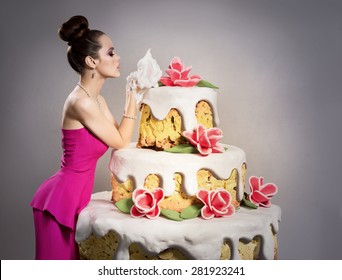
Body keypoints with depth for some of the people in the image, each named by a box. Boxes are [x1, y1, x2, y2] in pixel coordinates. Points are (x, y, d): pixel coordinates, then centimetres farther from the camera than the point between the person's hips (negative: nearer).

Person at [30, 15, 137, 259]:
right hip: (62, 196, -9)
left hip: (75, 194, 9)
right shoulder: (81, 102, -22)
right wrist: (132, 99, -7)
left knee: (71, 262, 20)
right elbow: (120, 142, -14)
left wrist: (134, 99, 5)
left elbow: (119, 137, 7)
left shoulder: (96, 99, 7)